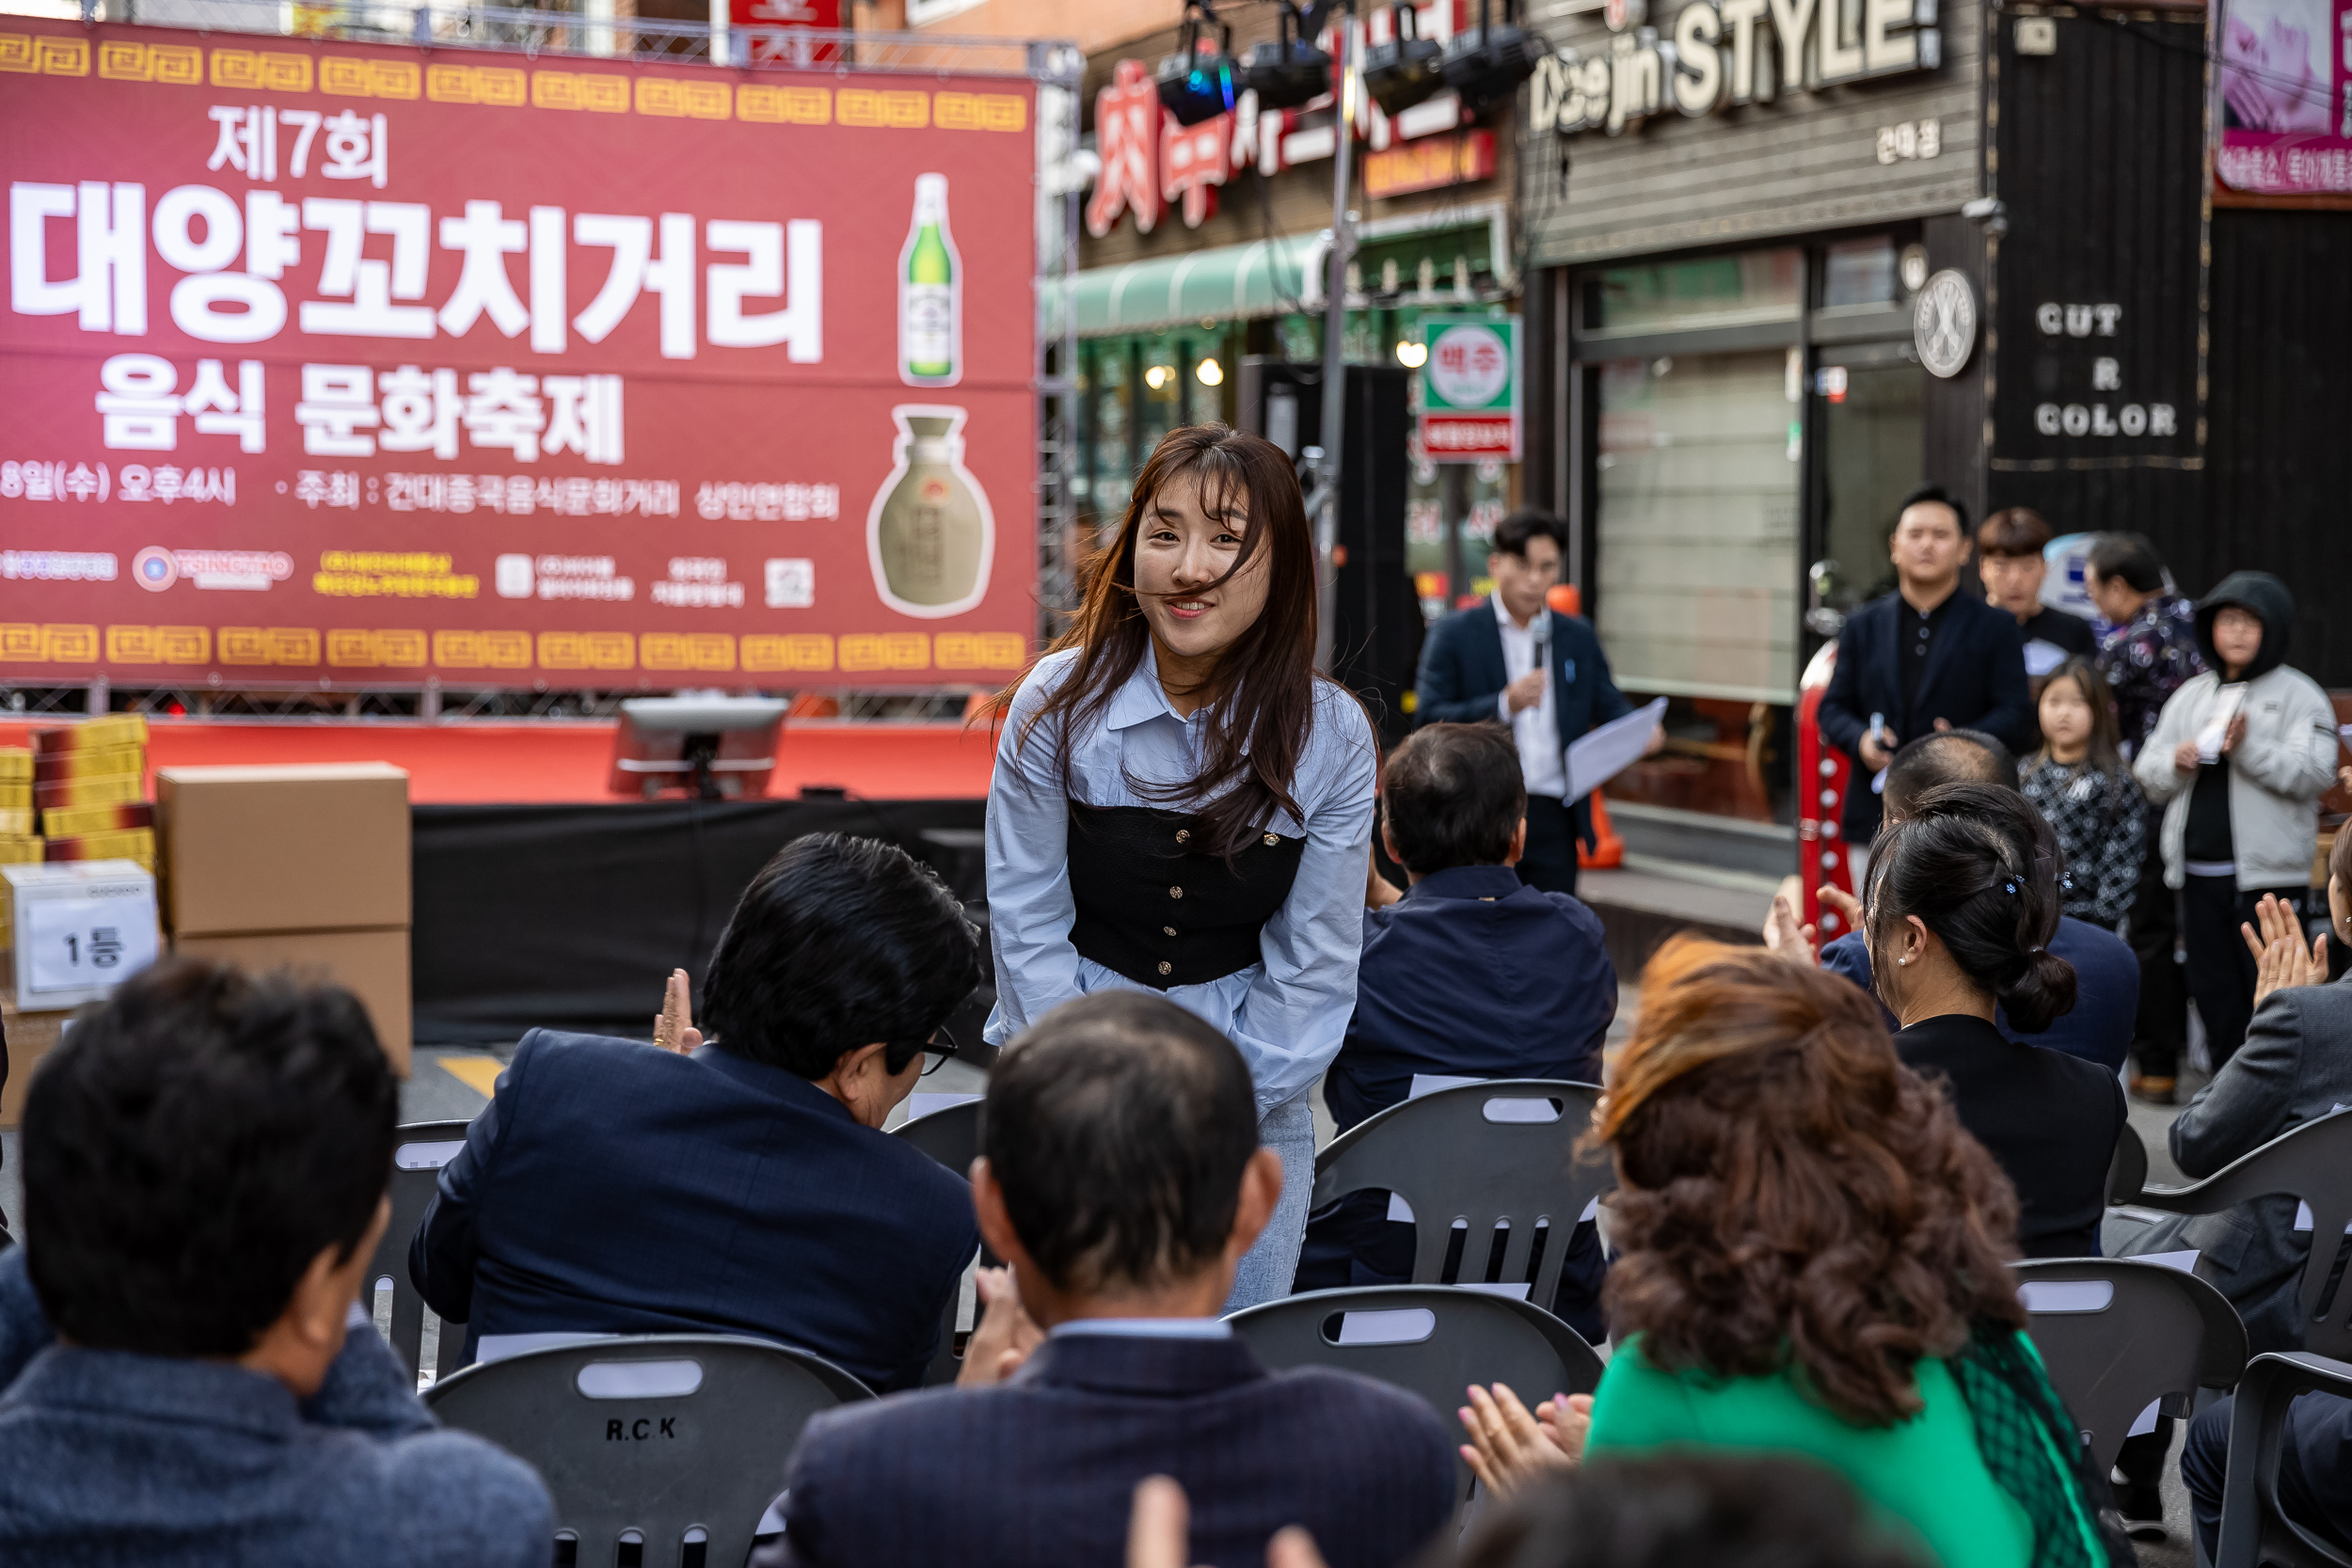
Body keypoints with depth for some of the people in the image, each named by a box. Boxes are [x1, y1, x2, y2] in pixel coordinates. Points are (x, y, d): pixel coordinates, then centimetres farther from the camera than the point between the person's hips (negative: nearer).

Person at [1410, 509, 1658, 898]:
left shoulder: (1579, 637, 14)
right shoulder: (1453, 635, 0)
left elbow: (1608, 705, 15)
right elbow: (1427, 720, -8)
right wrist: (1505, 704, -21)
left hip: (1555, 820, 3)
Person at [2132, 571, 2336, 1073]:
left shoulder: (2298, 695, 0)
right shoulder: (2190, 696, 16)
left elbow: (2314, 774, -12)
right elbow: (2147, 776, 16)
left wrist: (2247, 748, -21)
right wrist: (2175, 763, -6)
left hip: (2268, 875, -5)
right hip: (2199, 874, 6)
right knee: (2214, 994, 10)